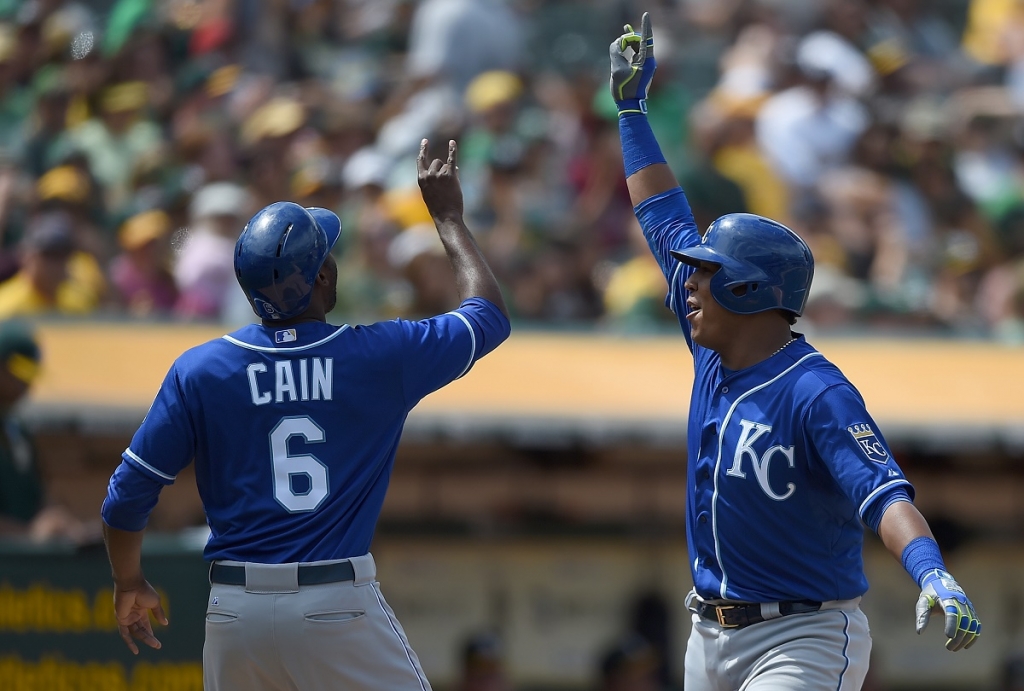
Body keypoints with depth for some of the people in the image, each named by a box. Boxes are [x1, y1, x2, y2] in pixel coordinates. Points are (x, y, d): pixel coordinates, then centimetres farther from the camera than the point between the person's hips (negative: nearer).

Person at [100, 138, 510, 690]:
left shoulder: (198, 371, 0)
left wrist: (129, 583, 20)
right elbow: (489, 315, 12)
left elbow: (128, 494, 3)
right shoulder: (379, 356, -4)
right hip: (339, 609, -3)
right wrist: (448, 218, 24)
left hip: (235, 611, 3)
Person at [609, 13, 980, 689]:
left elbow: (882, 491, -32)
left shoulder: (817, 394, -19)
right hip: (710, 635, 9)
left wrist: (932, 572, -51)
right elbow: (665, 222, 18)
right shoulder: (716, 355, 5)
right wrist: (631, 106, 24)